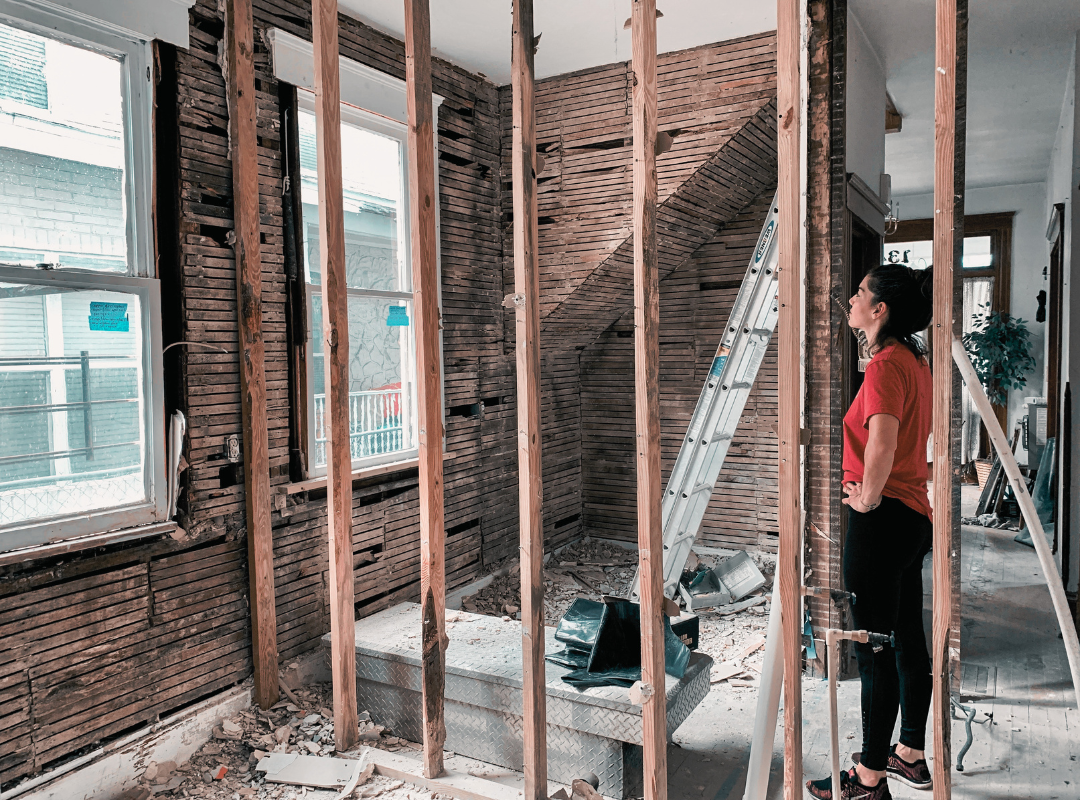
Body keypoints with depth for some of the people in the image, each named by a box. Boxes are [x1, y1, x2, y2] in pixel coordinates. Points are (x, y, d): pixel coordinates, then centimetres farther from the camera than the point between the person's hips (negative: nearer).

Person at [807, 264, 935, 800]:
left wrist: (868, 496, -17)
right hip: (914, 513, 10)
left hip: (883, 517, -10)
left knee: (874, 648, -1)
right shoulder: (916, 361, 13)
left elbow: (883, 443, -33)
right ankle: (911, 756, 32)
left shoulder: (886, 364, -18)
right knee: (908, 640, 18)